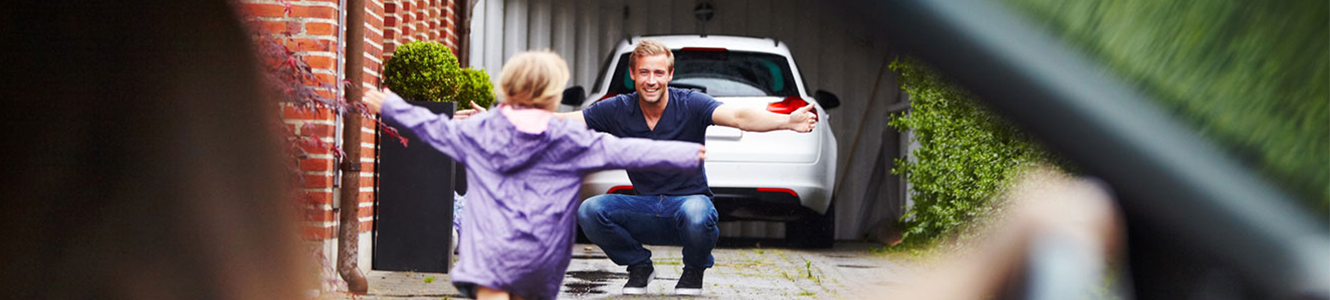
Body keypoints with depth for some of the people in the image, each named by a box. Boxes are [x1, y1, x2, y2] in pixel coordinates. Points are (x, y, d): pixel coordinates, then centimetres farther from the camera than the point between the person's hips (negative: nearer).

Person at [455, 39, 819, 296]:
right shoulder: (618, 110, -4)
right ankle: (639, 266, 6)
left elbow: (740, 117, -26)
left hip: (689, 199, -3)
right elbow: (560, 123, -4)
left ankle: (694, 271, -2)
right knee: (589, 211, -22)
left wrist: (787, 122, -44)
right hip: (645, 207, 3)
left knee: (696, 215, -39)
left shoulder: (690, 105, -12)